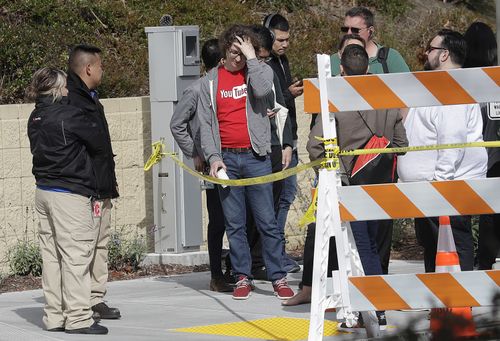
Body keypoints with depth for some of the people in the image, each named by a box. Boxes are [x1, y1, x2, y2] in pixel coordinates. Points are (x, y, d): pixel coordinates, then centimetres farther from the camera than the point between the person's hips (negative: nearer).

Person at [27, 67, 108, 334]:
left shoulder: (36, 118, 9)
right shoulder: (70, 115, -14)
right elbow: (99, 144, -5)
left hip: (44, 190, 8)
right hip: (71, 193, -8)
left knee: (51, 256, 11)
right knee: (76, 255, -5)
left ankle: (54, 317, 14)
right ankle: (77, 319, -5)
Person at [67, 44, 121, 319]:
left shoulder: (89, 98, 19)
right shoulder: (72, 101, -16)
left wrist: (110, 181, 24)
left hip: (101, 189, 11)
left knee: (100, 244, 14)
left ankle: (96, 299, 20)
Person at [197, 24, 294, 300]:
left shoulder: (260, 71, 6)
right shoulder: (211, 81, 10)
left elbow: (262, 90, -19)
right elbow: (205, 123, 7)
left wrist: (251, 58, -10)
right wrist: (213, 157, -4)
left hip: (256, 156, -2)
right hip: (226, 158, 2)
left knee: (267, 221, -3)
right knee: (234, 223, 4)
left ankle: (278, 278, 0)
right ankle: (242, 277, 9)